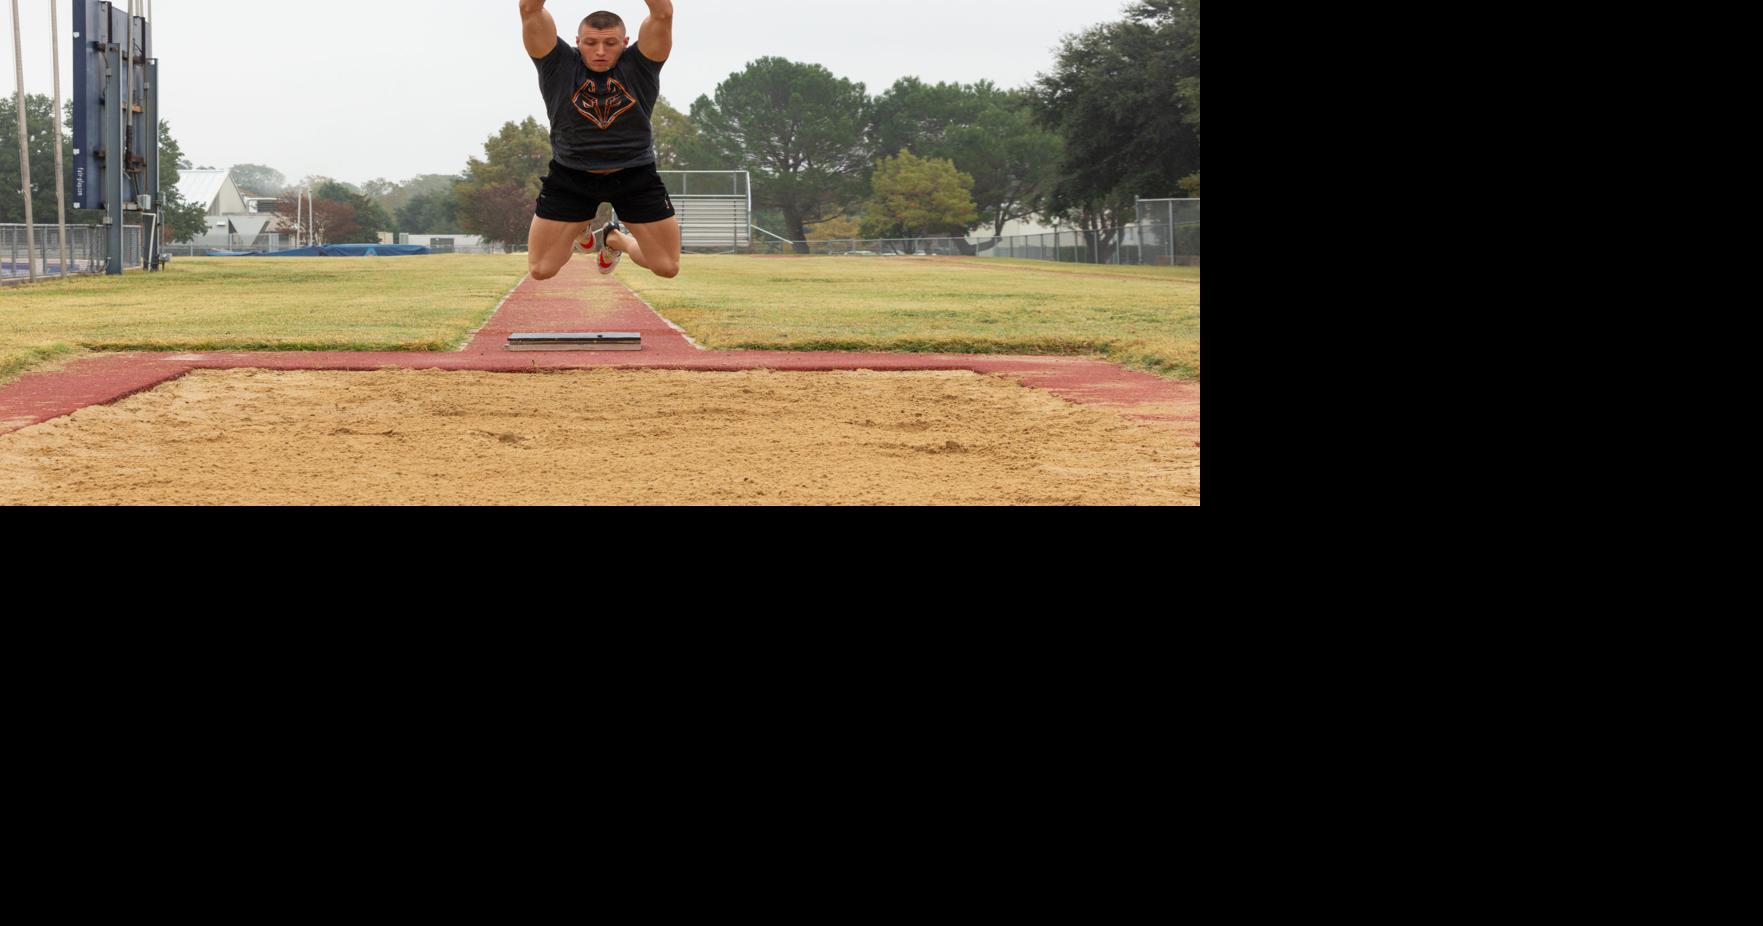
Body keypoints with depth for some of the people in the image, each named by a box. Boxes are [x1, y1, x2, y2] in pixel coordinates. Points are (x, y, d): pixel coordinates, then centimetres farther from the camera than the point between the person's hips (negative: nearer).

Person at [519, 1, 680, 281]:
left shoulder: (638, 64, -9)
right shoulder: (559, 64, -10)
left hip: (636, 176, 0)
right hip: (570, 176, 0)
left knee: (667, 267, 0)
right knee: (540, 269, -1)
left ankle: (614, 238, 34)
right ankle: (583, 233, 35)